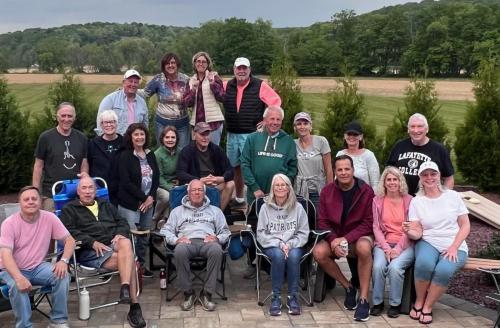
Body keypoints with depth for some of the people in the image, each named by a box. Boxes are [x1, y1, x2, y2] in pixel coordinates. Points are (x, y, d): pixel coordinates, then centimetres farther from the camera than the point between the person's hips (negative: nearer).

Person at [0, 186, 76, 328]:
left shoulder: (49, 218, -7)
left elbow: (69, 240, -3)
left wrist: (63, 261, -24)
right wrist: (19, 277, -41)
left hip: (38, 267, 3)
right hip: (13, 269, -2)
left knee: (62, 275, -23)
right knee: (17, 286, -34)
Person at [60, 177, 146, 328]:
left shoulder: (106, 206, 28)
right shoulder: (69, 209, 13)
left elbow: (122, 222, 20)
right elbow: (70, 232, -3)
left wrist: (120, 234, -5)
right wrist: (92, 242, -16)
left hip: (113, 245, 4)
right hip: (89, 251, -4)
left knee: (126, 243, -36)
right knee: (129, 260, -30)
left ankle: (125, 288, -42)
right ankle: (134, 306, -28)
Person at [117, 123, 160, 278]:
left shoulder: (150, 155, 12)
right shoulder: (125, 156, -5)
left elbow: (156, 178, 10)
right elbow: (126, 182, -12)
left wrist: (151, 197, -4)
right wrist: (144, 197, -11)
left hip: (148, 202, 5)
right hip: (130, 204, -5)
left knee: (144, 236, 9)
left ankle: (141, 264, 21)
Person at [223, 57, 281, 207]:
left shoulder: (260, 86, -6)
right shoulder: (227, 86, 7)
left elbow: (276, 101, -5)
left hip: (252, 134, -5)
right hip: (232, 134, 5)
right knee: (236, 167, 14)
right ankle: (239, 198, 28)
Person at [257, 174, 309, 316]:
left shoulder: (298, 207, 4)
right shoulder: (266, 207, 3)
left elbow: (303, 233, 3)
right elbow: (261, 234, 0)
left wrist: (290, 244, -14)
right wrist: (279, 243, -14)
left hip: (294, 245, 1)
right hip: (272, 246, 0)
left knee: (293, 256, -33)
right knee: (278, 255, -34)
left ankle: (293, 296, -19)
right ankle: (276, 297, -22)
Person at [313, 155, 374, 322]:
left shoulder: (366, 191, -11)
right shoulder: (327, 191, -2)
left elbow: (369, 223, -13)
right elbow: (323, 221, -2)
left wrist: (346, 239, -24)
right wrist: (334, 241, -20)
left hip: (359, 236, -3)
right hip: (335, 237, 3)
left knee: (363, 247, -37)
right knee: (318, 252, -26)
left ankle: (363, 300, -25)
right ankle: (348, 287, -4)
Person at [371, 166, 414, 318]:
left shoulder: (409, 200, 4)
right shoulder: (377, 200, 9)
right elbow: (376, 227, 4)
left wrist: (398, 248, -14)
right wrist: (386, 248, -10)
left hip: (405, 244, -1)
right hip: (383, 243, 1)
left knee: (395, 266, -30)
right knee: (378, 266, -28)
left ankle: (395, 304, -9)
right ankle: (377, 302, -8)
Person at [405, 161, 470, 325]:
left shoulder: (453, 196, 4)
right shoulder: (416, 201, 4)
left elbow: (465, 225, 3)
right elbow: (418, 233, -2)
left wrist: (454, 247, -11)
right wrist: (410, 232, -27)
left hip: (454, 246, 0)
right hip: (428, 243, 0)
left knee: (444, 270, -33)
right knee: (423, 263, -35)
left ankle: (427, 307, -10)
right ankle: (418, 302, -9)